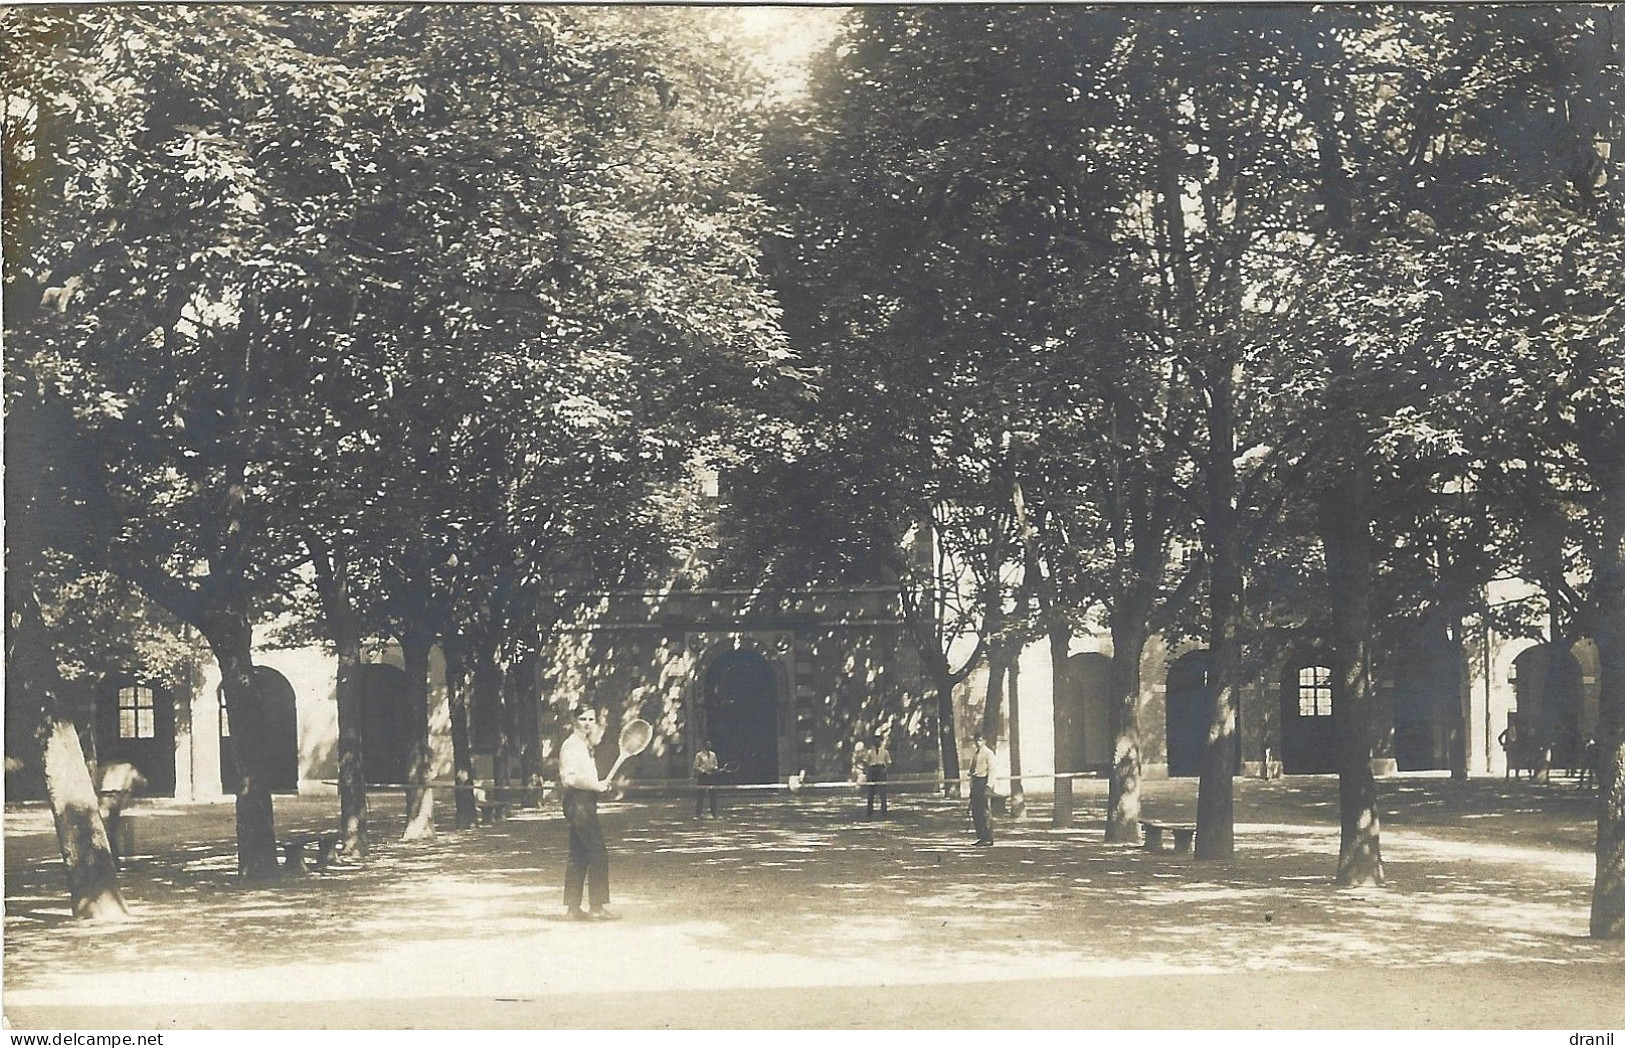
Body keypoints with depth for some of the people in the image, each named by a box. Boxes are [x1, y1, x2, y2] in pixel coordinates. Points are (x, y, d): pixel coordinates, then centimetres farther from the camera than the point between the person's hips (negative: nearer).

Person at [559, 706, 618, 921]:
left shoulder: (585, 744, 18)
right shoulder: (571, 745, -12)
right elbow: (569, 778, -21)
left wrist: (600, 785, 11)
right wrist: (597, 785, -14)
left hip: (585, 803, 10)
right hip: (578, 802, -10)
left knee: (579, 857, 11)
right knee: (598, 854, -10)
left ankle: (573, 907, 14)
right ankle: (596, 907, -8)